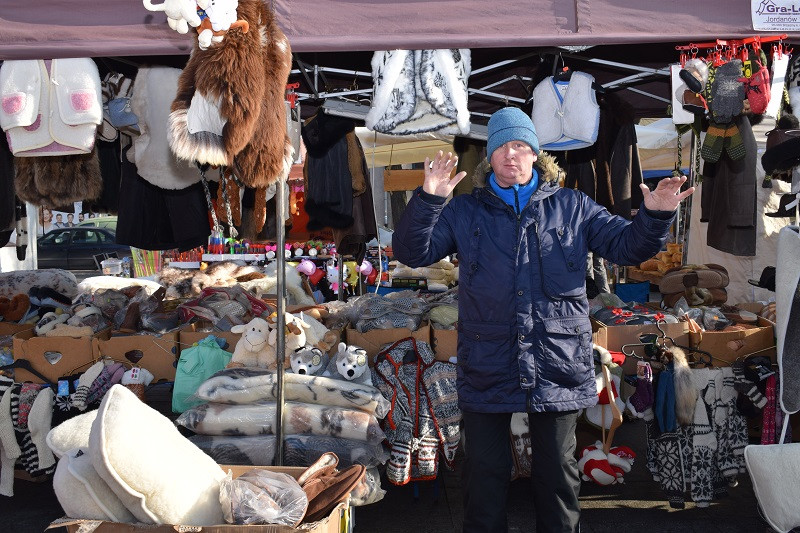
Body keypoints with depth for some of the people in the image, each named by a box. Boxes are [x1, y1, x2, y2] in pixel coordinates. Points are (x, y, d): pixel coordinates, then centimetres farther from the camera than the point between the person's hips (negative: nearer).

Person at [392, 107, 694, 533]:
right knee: (484, 476, 10)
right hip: (487, 369, 0)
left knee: (558, 475, 14)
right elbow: (412, 252, -1)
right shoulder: (464, 212, 6)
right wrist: (428, 200, -17)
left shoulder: (572, 208, 8)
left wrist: (654, 216, -12)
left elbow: (626, 245, 9)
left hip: (557, 367, 1)